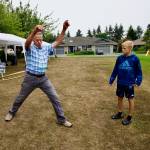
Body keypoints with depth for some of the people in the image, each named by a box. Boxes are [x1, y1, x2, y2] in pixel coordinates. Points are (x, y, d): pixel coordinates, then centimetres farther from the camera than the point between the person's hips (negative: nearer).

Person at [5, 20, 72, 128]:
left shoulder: (46, 47, 1)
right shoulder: (30, 47, -10)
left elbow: (58, 42, -6)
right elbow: (27, 42, -34)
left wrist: (64, 29, -23)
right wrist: (35, 30, -54)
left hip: (43, 78, 3)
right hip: (30, 78, -2)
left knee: (55, 98, -1)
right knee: (20, 98, 17)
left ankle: (61, 119, 11)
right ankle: (12, 112, 45)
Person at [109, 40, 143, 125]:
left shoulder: (135, 59, -10)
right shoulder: (120, 58, 1)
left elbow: (139, 71, -4)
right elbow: (115, 70, 9)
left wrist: (138, 81, -12)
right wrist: (111, 79, 9)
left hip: (129, 84, -4)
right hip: (120, 83, 5)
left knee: (130, 99, 8)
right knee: (120, 98, 15)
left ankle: (129, 117, 22)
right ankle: (120, 113, 33)